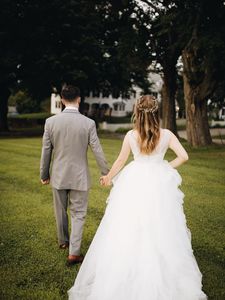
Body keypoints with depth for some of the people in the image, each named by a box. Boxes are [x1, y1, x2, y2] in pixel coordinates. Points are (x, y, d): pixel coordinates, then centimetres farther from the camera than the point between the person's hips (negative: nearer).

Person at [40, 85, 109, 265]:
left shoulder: (51, 122, -8)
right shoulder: (88, 123, -12)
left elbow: (46, 151, -2)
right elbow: (97, 150, -8)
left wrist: (44, 174, 11)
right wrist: (105, 172, 5)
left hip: (58, 176, 2)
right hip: (79, 176, -2)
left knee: (60, 211, 21)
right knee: (78, 214, 9)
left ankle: (63, 241, 41)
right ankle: (74, 252, 6)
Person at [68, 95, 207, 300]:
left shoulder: (131, 135, -5)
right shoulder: (166, 134, -5)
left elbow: (121, 161, 5)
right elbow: (184, 157, -8)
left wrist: (108, 177, 21)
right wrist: (167, 168, 8)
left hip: (134, 184, 0)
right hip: (158, 184, 1)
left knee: (127, 232, 10)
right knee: (159, 232, 11)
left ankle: (124, 281, 22)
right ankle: (161, 284, 23)